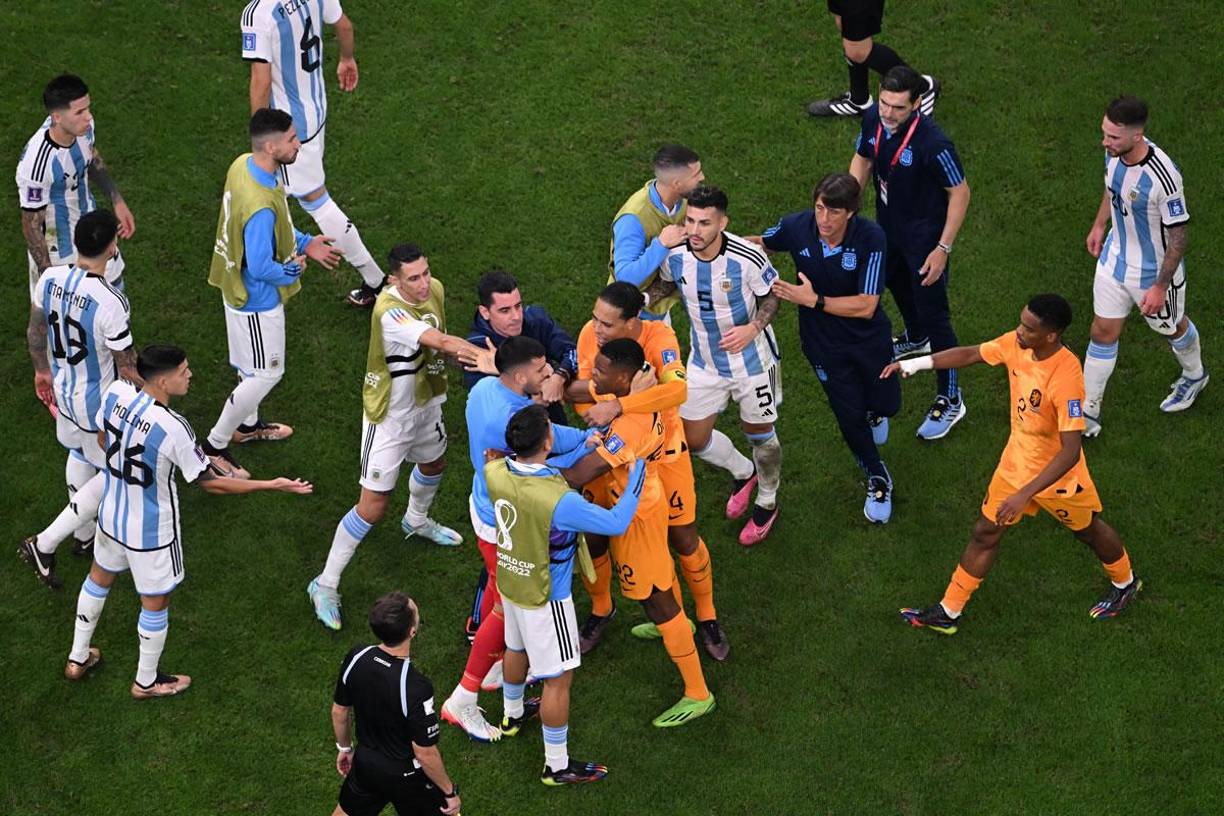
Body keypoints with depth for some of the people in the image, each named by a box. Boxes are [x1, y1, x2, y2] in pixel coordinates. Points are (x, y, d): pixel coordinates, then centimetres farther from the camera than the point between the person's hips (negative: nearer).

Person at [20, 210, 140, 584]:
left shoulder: (50, 279, -14)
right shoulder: (111, 303, -33)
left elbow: (35, 332, 3)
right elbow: (128, 367, -21)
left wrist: (42, 370, 22)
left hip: (63, 389, 7)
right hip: (100, 404, -7)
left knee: (80, 455, 30)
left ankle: (84, 535, 49)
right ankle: (44, 545, 11)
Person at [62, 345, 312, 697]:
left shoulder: (116, 393, -18)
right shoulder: (173, 429, -35)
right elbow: (210, 482, -22)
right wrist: (271, 485, -16)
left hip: (112, 515, 6)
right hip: (151, 532, -6)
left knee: (100, 577, 30)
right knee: (155, 603, 17)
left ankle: (78, 658, 49)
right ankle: (146, 682, 38)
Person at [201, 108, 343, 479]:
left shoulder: (243, 165, -8)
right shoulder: (260, 206, -38)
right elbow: (261, 268, -30)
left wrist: (304, 243, 5)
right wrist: (293, 271, -12)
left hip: (238, 289, 9)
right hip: (257, 299, -9)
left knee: (254, 366, 29)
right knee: (266, 374, 9)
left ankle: (247, 424, 51)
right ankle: (214, 446, 20)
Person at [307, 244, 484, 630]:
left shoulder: (435, 289, -10)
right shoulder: (390, 312, -37)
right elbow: (442, 342, -46)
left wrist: (452, 352, -16)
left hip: (425, 401, 8)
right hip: (389, 416, -8)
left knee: (434, 463, 33)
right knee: (373, 507, -4)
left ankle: (416, 521, 66)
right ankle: (325, 584, 11)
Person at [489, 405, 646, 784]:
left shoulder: (494, 473, -19)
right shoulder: (558, 501, -38)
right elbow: (617, 523, -27)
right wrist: (637, 470, -17)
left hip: (510, 581, 7)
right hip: (544, 597, -7)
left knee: (517, 649, 33)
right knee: (558, 679, 11)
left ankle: (512, 715, 59)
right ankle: (557, 766, 25)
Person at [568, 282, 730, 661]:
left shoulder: (658, 336, -30)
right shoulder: (590, 335, -18)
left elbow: (677, 389, -48)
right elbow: (580, 395, -10)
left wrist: (617, 405, -52)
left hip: (661, 450, -3)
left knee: (684, 539, 8)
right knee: (593, 537, 7)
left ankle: (707, 617, 33)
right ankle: (601, 609, 37)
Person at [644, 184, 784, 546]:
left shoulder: (748, 258, -30)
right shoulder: (675, 255, -18)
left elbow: (771, 294, -12)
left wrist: (753, 328, -28)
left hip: (752, 360, -4)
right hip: (704, 362, 4)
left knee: (759, 434, 14)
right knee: (693, 439, 11)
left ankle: (767, 503, 43)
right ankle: (743, 472, 45)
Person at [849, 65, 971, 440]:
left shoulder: (933, 143, -35)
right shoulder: (873, 119, -16)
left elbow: (960, 192, -23)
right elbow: (862, 160, 5)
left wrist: (943, 249, -22)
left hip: (924, 238, -8)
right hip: (888, 226, 8)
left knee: (933, 314, -1)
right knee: (895, 282, 32)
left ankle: (949, 401, 14)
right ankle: (916, 339, 64)